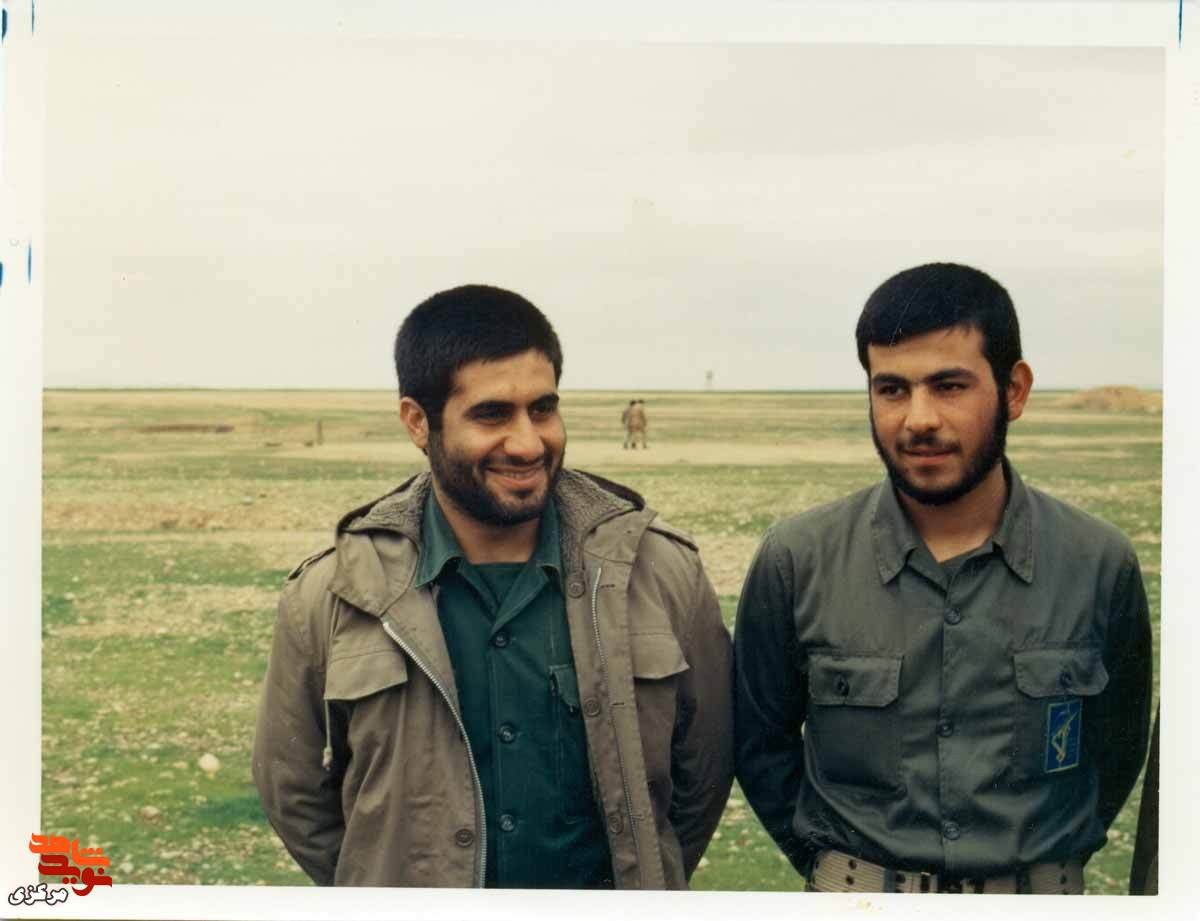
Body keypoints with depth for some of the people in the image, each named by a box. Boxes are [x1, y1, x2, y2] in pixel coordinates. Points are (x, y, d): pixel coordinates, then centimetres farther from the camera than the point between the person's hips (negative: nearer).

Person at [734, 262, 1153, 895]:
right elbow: (759, 736, 1)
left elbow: (1116, 745, 5)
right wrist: (824, 859, 1)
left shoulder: (1101, 563, -9)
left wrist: (1053, 855, 4)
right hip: (860, 892, -1)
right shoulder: (797, 560, -12)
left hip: (1042, 888, 1)